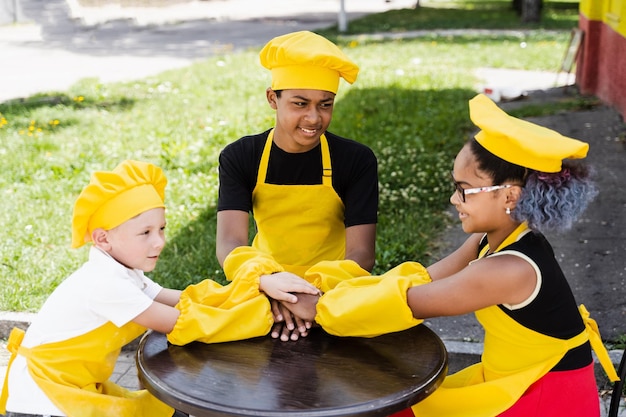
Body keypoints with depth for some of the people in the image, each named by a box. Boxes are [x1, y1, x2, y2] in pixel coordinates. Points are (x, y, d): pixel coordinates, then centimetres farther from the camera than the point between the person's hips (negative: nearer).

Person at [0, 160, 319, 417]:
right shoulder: (106, 284, -26)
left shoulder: (122, 275, 0)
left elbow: (188, 301, -7)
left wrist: (260, 284, -17)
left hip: (76, 390, 8)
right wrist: (265, 311, -22)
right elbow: (183, 322, -23)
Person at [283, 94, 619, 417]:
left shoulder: (508, 269, -30)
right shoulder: (492, 240, -3)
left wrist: (321, 308, -14)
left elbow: (406, 301, -24)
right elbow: (416, 282, -4)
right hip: (510, 383, 7)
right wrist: (327, 292, -12)